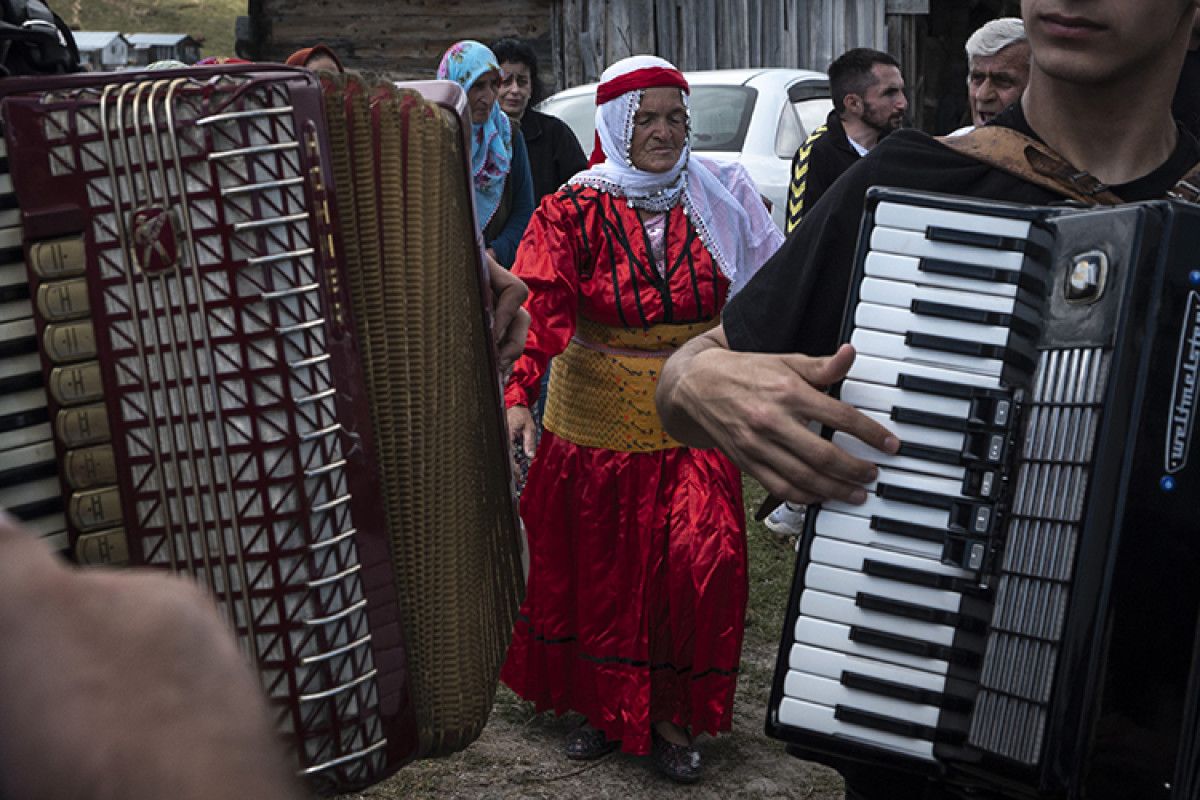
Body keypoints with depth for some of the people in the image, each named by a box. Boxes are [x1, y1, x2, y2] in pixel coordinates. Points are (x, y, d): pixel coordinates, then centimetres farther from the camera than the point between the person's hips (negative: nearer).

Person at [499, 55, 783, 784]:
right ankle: (605, 704, 32)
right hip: (597, 420, 0)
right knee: (597, 568, 10)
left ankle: (673, 712, 15)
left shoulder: (723, 198, -1)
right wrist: (519, 395, -34)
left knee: (700, 562, -7)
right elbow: (541, 305, -20)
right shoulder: (577, 210, -7)